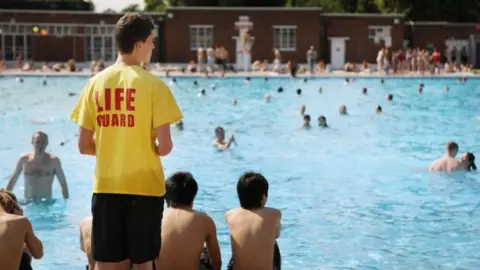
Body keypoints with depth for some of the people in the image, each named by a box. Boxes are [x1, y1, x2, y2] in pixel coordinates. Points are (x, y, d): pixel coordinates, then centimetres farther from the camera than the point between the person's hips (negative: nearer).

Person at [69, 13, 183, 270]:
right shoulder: (152, 84, -9)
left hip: (106, 186, 3)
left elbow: (84, 146, 3)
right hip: (144, 185, -3)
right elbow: (164, 146, -12)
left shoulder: (96, 82, 1)